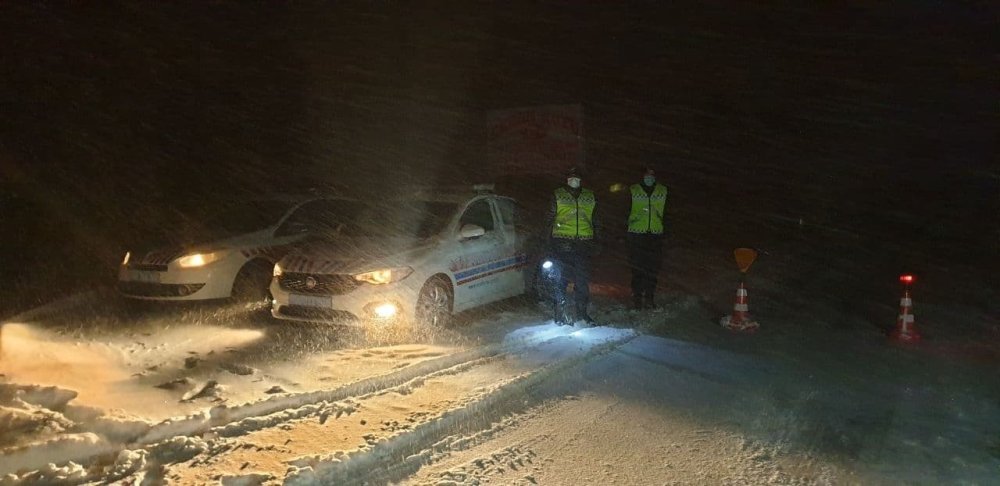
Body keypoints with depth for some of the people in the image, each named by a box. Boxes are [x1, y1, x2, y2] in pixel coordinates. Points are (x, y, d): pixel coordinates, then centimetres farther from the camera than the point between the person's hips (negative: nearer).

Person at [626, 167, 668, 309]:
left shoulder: (663, 191, 10)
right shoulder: (633, 191, 3)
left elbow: (666, 212, 17)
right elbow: (626, 212, 6)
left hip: (656, 233, 2)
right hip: (637, 233, -2)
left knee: (653, 267, 1)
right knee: (637, 267, -1)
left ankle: (649, 297, 8)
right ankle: (637, 297, 5)